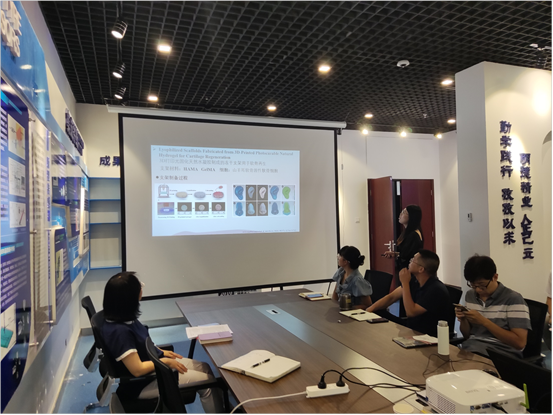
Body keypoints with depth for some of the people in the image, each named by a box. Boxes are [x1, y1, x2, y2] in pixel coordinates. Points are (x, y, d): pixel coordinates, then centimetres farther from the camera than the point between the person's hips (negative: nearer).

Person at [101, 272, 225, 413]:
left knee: (205, 368, 9)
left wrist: (162, 352, 7)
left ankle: (222, 408, 22)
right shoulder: (119, 331, -32)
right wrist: (166, 362, -15)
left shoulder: (123, 317, -5)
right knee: (206, 381, -7)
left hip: (154, 362, 9)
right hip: (143, 384, -9)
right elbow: (137, 370, -27)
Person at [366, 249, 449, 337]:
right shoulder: (415, 280, 0)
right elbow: (391, 297, 4)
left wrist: (405, 283, -23)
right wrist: (369, 310, -8)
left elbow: (410, 312, -27)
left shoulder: (436, 290, -26)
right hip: (410, 325, 8)